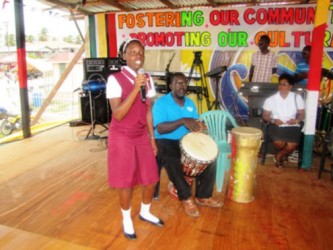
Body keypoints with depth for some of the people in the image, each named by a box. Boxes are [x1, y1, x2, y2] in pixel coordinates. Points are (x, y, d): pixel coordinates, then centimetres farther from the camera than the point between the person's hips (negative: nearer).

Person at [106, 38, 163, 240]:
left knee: (151, 178, 11)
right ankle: (127, 220, 31)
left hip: (142, 136, 5)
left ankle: (145, 213, 39)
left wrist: (152, 138, 9)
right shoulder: (115, 79, -15)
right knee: (126, 182, 6)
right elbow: (118, 114, -22)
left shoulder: (147, 79, 4)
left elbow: (148, 111, 9)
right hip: (122, 137, -5)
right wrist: (135, 89, -30)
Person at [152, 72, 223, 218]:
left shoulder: (190, 103, 11)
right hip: (166, 142, -6)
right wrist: (182, 121, -31)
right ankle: (186, 198, -14)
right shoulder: (161, 102, -10)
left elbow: (195, 123, 10)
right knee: (172, 162, -35)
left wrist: (198, 126, -15)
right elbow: (160, 129, -22)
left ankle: (203, 196, 4)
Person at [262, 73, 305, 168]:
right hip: (276, 125, -1)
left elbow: (301, 114, 7)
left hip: (292, 126, 1)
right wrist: (273, 120, -18)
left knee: (292, 145, -25)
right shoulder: (271, 99, 0)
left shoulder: (297, 98, 4)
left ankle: (278, 156, 11)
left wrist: (296, 120, -16)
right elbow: (265, 116, 3)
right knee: (279, 142, -29)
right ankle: (283, 154, 12)